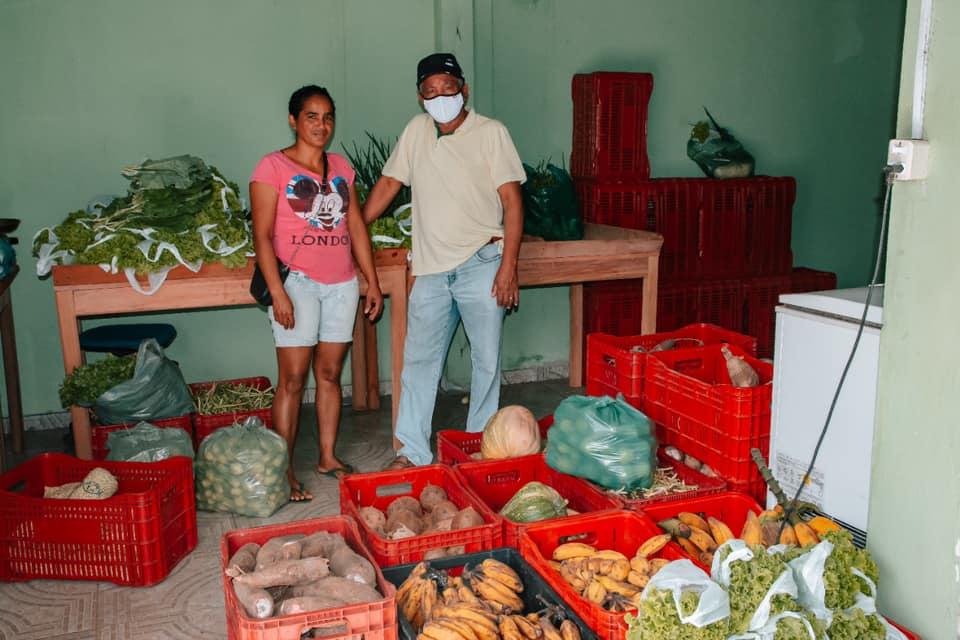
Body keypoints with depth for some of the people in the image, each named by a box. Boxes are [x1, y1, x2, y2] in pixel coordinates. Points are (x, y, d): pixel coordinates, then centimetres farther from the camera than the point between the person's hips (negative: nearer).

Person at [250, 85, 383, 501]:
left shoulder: (341, 168, 13)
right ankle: (284, 470, 4)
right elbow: (262, 235, -8)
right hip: (297, 282, -5)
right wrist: (277, 291, -16)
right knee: (292, 379, -4)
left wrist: (372, 281, 11)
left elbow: (356, 227, 15)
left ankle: (328, 457, 20)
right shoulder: (273, 167, -3)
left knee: (330, 373, 10)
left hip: (341, 283, 5)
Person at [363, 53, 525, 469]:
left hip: (481, 263, -3)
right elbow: (388, 184, 16)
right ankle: (413, 451, 15)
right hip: (431, 267, 4)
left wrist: (508, 266, -13)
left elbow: (512, 201, -6)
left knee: (486, 361, 4)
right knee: (418, 360, 6)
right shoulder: (416, 131, 9)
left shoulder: (491, 133, -3)